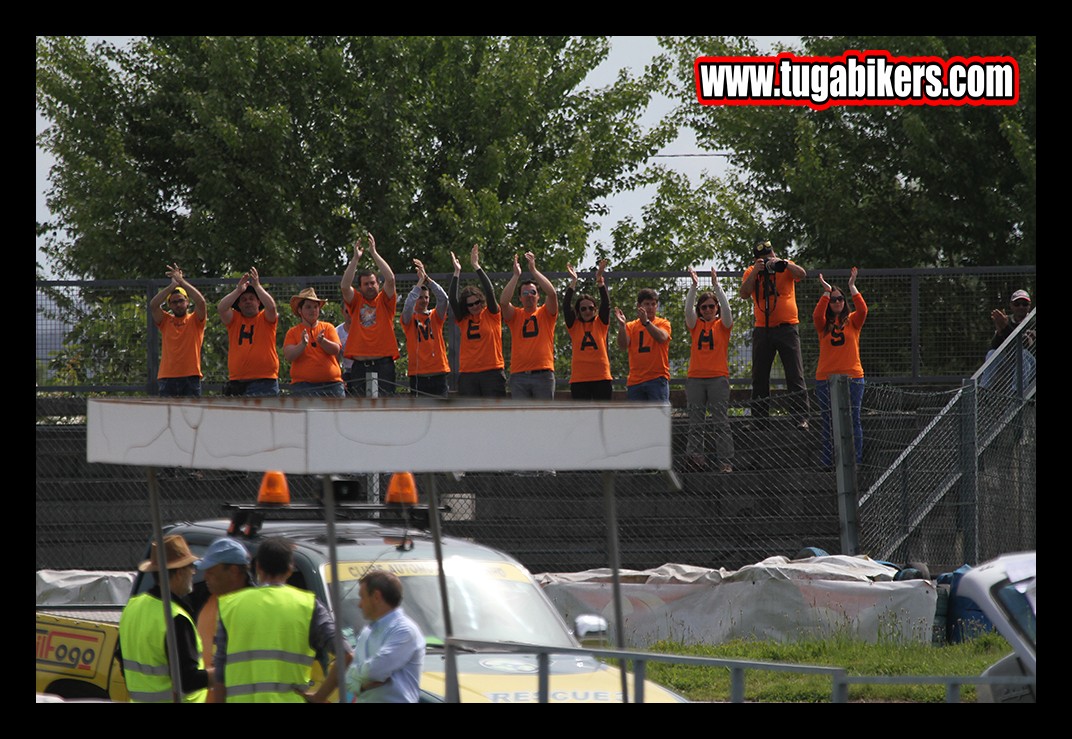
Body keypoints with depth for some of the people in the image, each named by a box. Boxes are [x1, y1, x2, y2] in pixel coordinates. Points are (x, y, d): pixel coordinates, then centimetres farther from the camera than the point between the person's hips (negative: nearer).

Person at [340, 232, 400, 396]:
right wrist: (356, 257, -6)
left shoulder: (384, 301, 9)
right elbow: (345, 285, -4)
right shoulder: (356, 301, 12)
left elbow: (390, 279, -6)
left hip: (383, 364, -2)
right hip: (360, 364, 2)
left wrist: (374, 253, -5)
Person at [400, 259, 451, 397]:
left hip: (438, 372, 2)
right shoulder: (409, 318, 4)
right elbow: (408, 304, -17)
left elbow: (443, 298, -6)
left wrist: (426, 278, -13)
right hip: (418, 374, -2)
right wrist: (420, 281, -16)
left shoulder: (436, 316, 10)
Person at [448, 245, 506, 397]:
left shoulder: (492, 315, 3)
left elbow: (490, 292, -9)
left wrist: (477, 266, -13)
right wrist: (457, 273, -9)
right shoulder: (463, 319, 9)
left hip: (492, 372, -3)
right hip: (468, 373, 3)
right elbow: (452, 299, -3)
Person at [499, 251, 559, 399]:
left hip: (543, 374, -1)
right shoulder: (515, 315, 10)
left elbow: (552, 293, -8)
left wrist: (534, 270, -11)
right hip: (519, 375, 1)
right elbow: (503, 301, -9)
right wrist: (516, 275, -9)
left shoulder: (545, 313, 8)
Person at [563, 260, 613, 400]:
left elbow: (606, 304, -5)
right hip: (579, 378, 0)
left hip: (602, 378, 0)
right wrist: (573, 282, -13)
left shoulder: (601, 323, 8)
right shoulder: (574, 325, 8)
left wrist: (600, 280, -18)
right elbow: (566, 306, -5)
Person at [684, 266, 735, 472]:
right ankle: (695, 456, -3)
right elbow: (688, 309, -4)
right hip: (695, 377, 2)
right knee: (696, 422, 0)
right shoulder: (695, 325, 11)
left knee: (721, 421, -4)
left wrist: (716, 285, -15)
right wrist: (694, 286, -14)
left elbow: (726, 308, -9)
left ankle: (725, 461, -6)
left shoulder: (722, 324, 7)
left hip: (718, 377, -2)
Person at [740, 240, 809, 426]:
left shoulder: (786, 267, 3)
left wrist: (782, 263, -26)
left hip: (786, 327, -3)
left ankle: (801, 418, -10)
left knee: (795, 375, -7)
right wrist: (755, 272, -16)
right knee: (760, 378, 6)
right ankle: (758, 418, 12)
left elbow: (802, 274, -16)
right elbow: (744, 294, -7)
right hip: (762, 329, 3)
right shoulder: (751, 272, 7)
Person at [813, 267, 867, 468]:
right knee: (828, 422, 3)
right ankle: (826, 463, 5)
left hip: (852, 376, -1)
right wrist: (826, 291, -13)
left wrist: (852, 287, -12)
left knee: (853, 420, -2)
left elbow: (862, 310, -11)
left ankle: (856, 460, 0)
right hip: (826, 378, 1)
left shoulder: (852, 321, 8)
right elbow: (817, 315, -13)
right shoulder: (824, 324, 8)